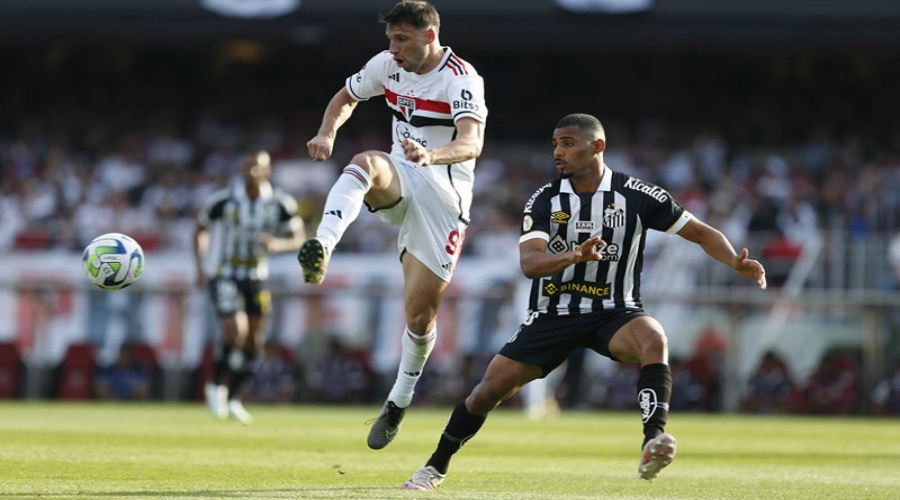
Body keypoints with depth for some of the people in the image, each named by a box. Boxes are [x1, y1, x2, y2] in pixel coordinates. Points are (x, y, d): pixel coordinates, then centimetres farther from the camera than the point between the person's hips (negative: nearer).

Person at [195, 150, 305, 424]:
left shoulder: (281, 204, -7)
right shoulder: (223, 200, -13)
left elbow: (298, 239, -1)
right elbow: (201, 228, 4)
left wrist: (277, 245, -23)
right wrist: (200, 265, -3)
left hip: (256, 277, 4)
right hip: (224, 275, -4)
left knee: (253, 344, 6)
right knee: (235, 333, -20)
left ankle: (232, 398, 24)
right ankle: (216, 385, 4)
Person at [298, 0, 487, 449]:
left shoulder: (461, 79, -17)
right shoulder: (387, 65, 2)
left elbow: (472, 143, -33)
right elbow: (346, 97, 20)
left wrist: (431, 155, -55)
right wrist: (327, 133, -2)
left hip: (443, 196, -4)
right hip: (399, 181, 4)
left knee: (420, 313, -4)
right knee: (365, 163, -34)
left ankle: (399, 400, 21)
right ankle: (321, 249, -55)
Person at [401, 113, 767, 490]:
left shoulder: (636, 196, -8)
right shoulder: (544, 201, -4)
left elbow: (702, 233, -2)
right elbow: (529, 263, -19)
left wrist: (736, 263, -21)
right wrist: (574, 255, -39)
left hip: (614, 313, -2)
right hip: (552, 315, 2)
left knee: (653, 340, -35)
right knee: (488, 391, 0)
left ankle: (654, 442, -45)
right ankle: (436, 467, 21)